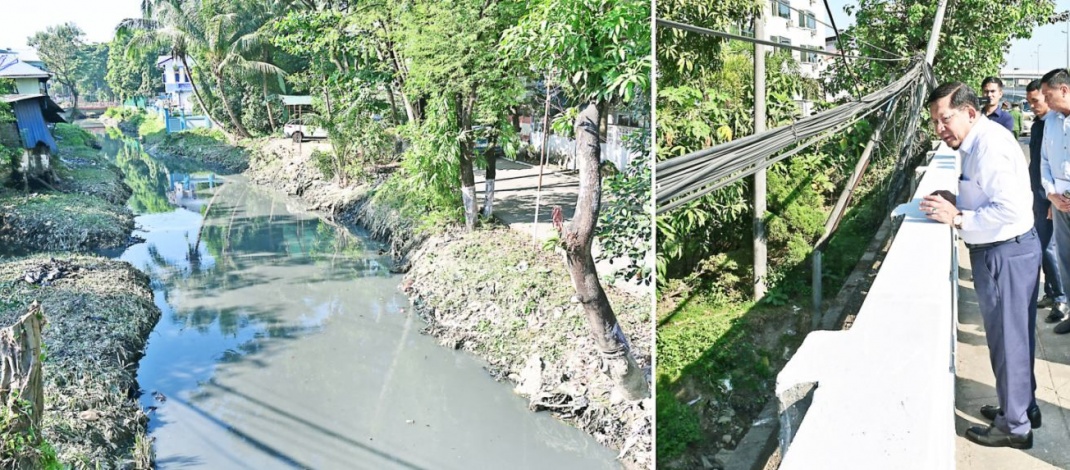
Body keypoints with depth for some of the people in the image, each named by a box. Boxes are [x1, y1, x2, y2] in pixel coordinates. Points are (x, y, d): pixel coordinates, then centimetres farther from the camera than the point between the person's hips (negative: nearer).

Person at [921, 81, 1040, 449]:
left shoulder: (989, 146, -22)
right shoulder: (979, 143, 9)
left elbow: (1010, 209, -28)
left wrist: (957, 218, -23)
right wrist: (957, 205, 4)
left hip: (1005, 254, -10)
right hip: (1003, 250, 10)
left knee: (1008, 339, 3)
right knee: (1014, 336, 21)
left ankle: (1014, 426, 18)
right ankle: (1022, 407, 38)